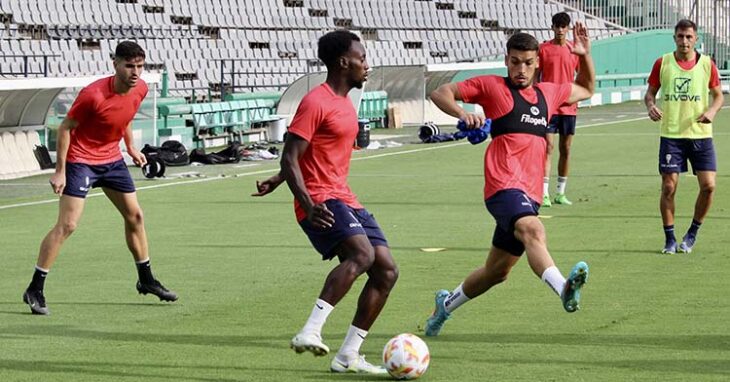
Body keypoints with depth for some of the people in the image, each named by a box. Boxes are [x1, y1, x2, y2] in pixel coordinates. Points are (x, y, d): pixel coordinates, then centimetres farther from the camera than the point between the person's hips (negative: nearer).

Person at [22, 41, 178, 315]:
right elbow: (65, 128, -17)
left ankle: (146, 280, 30)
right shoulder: (93, 94, -27)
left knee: (134, 216, 12)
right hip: (80, 160, -7)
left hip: (111, 159, 7)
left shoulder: (140, 89, -6)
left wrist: (130, 147, 17)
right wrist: (60, 171, -18)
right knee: (67, 225, -13)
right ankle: (35, 290, -7)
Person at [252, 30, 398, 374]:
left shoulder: (345, 104, 19)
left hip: (346, 201, 10)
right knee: (362, 254, -31)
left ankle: (348, 356, 7)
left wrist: (277, 181, 27)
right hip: (321, 201, -9)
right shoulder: (316, 103, -10)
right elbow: (290, 158, -16)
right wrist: (308, 204, -28)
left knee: (387, 271, 3)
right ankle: (310, 332, -34)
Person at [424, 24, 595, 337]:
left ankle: (447, 303, 37)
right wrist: (462, 114, -18)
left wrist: (584, 55, 21)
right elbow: (440, 93, 1)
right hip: (504, 185, -7)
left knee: (497, 271, 15)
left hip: (530, 193, 7)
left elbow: (587, 89, 37)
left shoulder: (548, 93, 20)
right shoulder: (492, 86, 3)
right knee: (533, 230, -37)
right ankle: (563, 288, -61)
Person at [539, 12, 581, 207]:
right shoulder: (543, 49, 0)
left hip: (568, 107, 3)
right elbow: (535, 76, 4)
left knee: (566, 149, 7)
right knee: (548, 147, -10)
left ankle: (561, 194, 16)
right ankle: (544, 194, -11)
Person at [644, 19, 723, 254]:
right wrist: (650, 106, -13)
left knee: (708, 185, -7)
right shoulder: (662, 63, 1)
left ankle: (692, 234, 14)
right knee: (669, 187, -5)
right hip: (671, 135, -1)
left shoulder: (707, 64, 1)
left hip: (700, 135, 1)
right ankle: (669, 239, 9)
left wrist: (712, 110, -11)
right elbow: (650, 92, 9)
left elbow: (718, 95, 9)